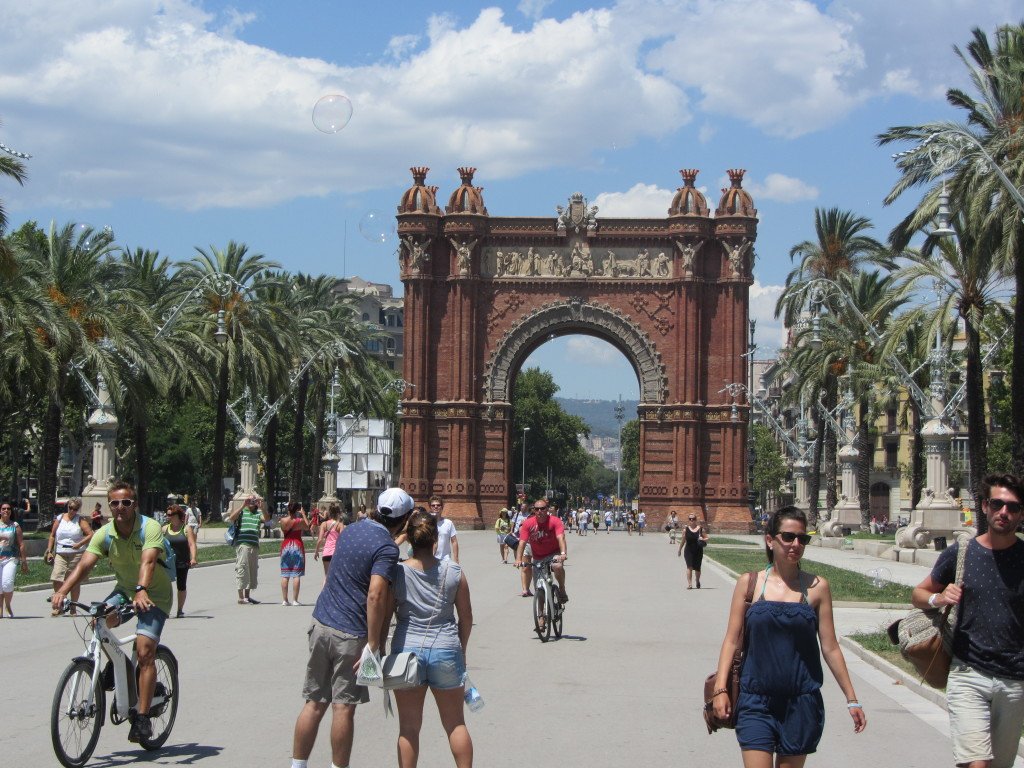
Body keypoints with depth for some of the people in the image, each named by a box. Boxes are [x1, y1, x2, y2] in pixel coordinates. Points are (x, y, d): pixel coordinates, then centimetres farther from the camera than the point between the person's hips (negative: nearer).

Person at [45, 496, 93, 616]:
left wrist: (80, 544, -15)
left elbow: (90, 534, -5)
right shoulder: (59, 518, 10)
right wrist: (49, 551, 7)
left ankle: (73, 608, 14)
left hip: (76, 554, -2)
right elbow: (52, 536, 14)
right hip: (60, 554, 2)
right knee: (56, 580, -11)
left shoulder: (81, 520, 2)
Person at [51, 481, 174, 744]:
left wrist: (142, 590, -55)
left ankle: (142, 717, -15)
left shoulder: (150, 528, -20)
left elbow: (148, 561, -37)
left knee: (145, 652, -19)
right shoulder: (104, 534, -9)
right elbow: (84, 565, -20)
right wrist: (62, 591, -38)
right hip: (125, 590, 4)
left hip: (154, 596, -4)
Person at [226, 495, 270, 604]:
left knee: (253, 571, 11)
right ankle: (241, 598, -5)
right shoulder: (241, 512, 4)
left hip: (255, 545, 5)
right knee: (242, 569, -7)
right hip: (242, 545, -5)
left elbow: (267, 519, -3)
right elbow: (231, 518, -13)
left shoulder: (258, 513, 14)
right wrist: (244, 505, -19)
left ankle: (247, 596, 21)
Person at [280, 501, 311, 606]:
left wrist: (289, 514, 17)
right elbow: (308, 527, 9)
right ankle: (295, 600, -4)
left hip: (285, 546, 3)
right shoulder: (300, 521, -9)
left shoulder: (283, 520, -4)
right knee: (296, 575, -1)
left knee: (285, 575, 7)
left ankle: (284, 600, 6)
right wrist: (304, 514, 17)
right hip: (297, 546, -3)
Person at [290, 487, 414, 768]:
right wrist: (373, 645, -23)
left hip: (321, 623, 7)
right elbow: (376, 596, -24)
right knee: (343, 708, 2)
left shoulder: (351, 529, 10)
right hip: (350, 634, -7)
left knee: (314, 704, 12)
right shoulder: (387, 548, -13)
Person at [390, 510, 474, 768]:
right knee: (455, 724, 13)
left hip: (407, 650, -1)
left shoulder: (397, 573, -7)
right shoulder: (454, 572, -3)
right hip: (446, 650, 1)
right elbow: (466, 617, 4)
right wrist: (461, 650, 17)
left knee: (409, 727, 7)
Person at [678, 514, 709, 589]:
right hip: (688, 551, -1)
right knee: (689, 566, -16)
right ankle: (689, 584, -17)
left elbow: (707, 538, 5)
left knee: (697, 568, 10)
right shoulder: (686, 529, 2)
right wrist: (679, 550, 16)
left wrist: (703, 539, -17)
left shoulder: (700, 529, 1)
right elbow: (683, 541, 11)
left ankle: (698, 581, 39)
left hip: (698, 551, 1)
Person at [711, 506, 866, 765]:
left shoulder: (816, 587, 1)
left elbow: (830, 648, 5)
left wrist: (851, 699, 6)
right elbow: (732, 640, 2)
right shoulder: (749, 583, 1)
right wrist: (720, 688, -7)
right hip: (756, 702, -1)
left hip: (801, 702, 1)